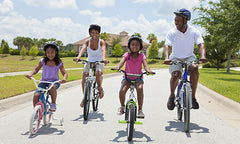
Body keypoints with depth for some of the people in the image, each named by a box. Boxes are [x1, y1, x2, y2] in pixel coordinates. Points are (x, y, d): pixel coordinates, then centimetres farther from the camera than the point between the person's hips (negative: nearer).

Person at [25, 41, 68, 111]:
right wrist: (30, 74, -15)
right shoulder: (43, 61, -1)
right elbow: (36, 70, 7)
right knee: (36, 95, -23)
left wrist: (64, 78, -32)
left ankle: (53, 103, -16)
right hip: (44, 81, 2)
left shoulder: (59, 63, -6)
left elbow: (65, 73, -8)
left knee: (52, 87, -40)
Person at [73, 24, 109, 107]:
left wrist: (104, 58, -52)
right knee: (84, 76, -22)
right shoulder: (87, 41, -8)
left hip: (99, 63, -2)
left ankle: (100, 88, -1)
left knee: (98, 73, -33)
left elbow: (103, 50, -30)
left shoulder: (101, 42, -11)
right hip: (89, 62, 2)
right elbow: (83, 49, -26)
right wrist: (78, 57, -47)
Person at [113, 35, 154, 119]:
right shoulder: (127, 55, -4)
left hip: (138, 77, 0)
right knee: (122, 91, -25)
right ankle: (122, 106, 5)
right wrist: (117, 67, -44)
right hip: (127, 77, 0)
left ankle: (140, 110, -18)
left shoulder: (142, 56, -4)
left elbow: (145, 65, -18)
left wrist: (148, 70, -42)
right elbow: (122, 62, -20)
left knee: (140, 89, -32)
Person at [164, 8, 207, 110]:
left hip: (189, 57, 1)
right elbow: (167, 45, -22)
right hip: (175, 59, 0)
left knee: (194, 68, -32)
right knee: (175, 75, -28)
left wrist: (203, 56, -40)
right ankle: (172, 96, -1)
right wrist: (166, 58, -42)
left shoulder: (194, 31, -9)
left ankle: (193, 97, -20)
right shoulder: (172, 32, -11)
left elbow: (201, 44, -19)